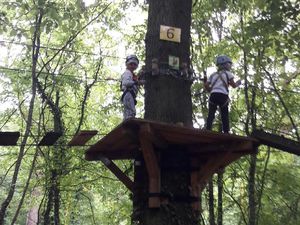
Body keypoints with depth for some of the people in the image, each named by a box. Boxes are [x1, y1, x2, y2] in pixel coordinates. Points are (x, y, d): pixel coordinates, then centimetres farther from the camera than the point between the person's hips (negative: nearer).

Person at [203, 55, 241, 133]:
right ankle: (226, 132, 0)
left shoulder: (213, 75, 23)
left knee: (210, 114, -3)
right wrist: (238, 83, 26)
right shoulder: (227, 73, 12)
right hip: (223, 95, -3)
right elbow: (234, 85, 5)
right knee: (224, 116, 4)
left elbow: (207, 87, 15)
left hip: (213, 95, 3)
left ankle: (208, 130, -16)